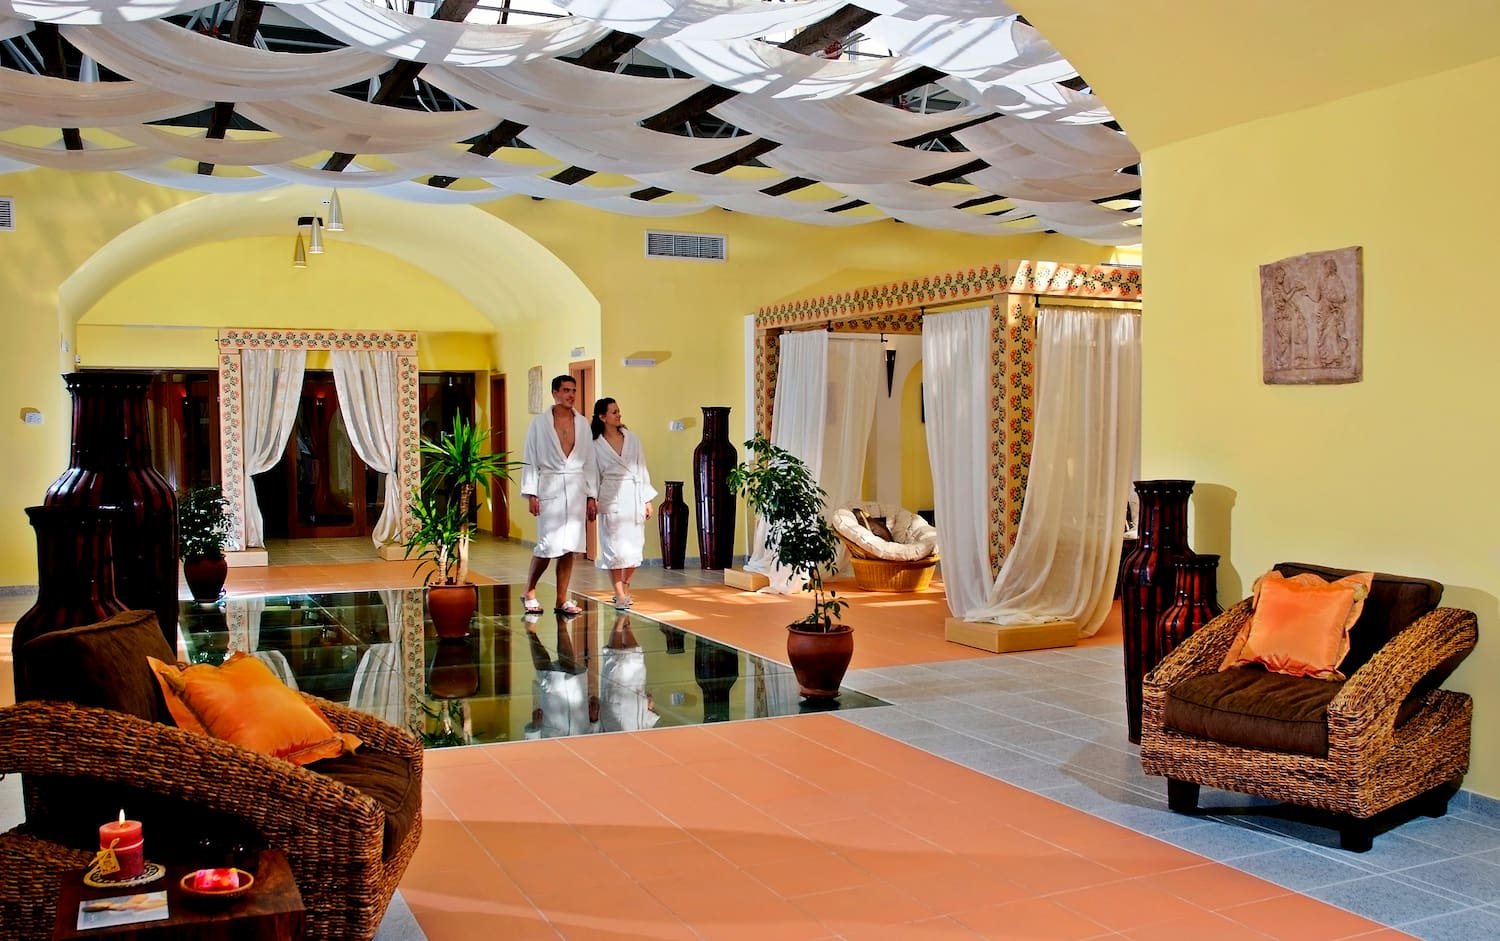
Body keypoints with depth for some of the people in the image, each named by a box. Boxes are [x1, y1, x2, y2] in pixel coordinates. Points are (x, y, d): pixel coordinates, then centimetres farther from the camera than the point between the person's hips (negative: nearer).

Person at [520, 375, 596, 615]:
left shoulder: (582, 423, 10)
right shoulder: (540, 423, 1)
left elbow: (588, 461, 12)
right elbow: (530, 460, 0)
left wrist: (591, 496, 8)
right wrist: (531, 493, -7)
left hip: (576, 488, 3)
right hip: (550, 487, -3)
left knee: (569, 546, 3)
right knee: (549, 544, -7)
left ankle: (562, 600, 11)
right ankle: (529, 593, 13)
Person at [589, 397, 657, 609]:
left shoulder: (632, 439, 8)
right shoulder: (596, 446, 0)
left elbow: (642, 469, 9)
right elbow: (594, 476, 2)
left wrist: (647, 500, 6)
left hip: (634, 498, 3)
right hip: (612, 500, -3)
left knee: (634, 547, 6)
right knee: (615, 547, -4)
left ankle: (625, 589, 23)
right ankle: (620, 595, 3)